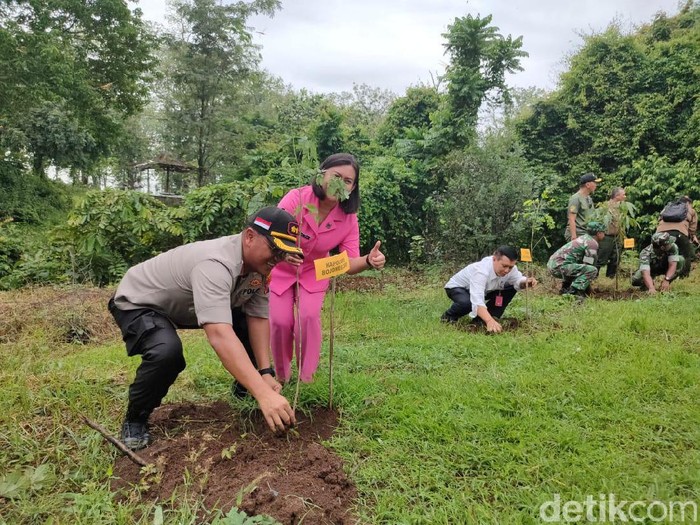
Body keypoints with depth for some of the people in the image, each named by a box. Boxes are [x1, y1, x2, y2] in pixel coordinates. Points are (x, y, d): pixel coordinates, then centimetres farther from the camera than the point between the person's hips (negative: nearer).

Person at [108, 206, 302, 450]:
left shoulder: (259, 263, -14)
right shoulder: (216, 264, -41)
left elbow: (258, 318, -11)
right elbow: (220, 336, -51)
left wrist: (265, 373, -23)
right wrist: (264, 394, -55)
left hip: (186, 307, 8)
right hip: (139, 303, -7)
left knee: (249, 325, -8)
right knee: (167, 352, -35)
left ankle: (244, 390, 17)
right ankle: (135, 420, -7)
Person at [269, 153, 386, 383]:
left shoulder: (348, 218, -20)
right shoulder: (296, 198, -29)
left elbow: (350, 263, -20)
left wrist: (368, 261, -43)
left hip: (313, 273, 2)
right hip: (280, 270, -1)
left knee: (309, 317, -16)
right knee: (280, 321, -9)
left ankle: (306, 375, 8)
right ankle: (282, 375, 20)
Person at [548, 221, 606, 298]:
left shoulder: (583, 238, 22)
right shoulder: (592, 243, -7)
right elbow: (588, 265, -8)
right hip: (559, 266, -10)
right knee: (592, 270, -17)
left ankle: (565, 289, 22)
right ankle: (572, 292, -19)